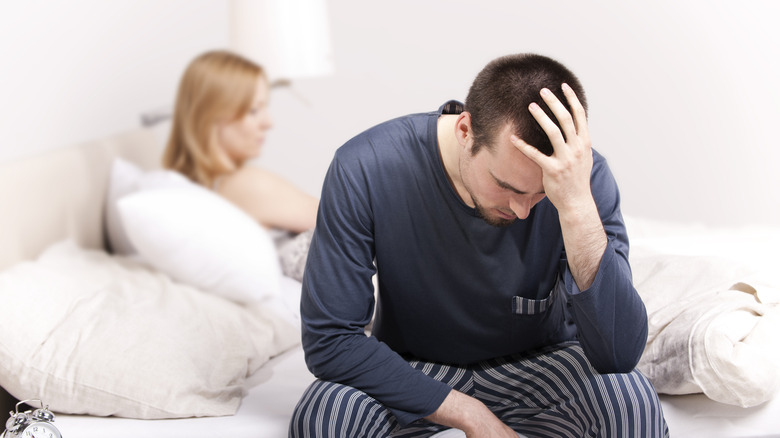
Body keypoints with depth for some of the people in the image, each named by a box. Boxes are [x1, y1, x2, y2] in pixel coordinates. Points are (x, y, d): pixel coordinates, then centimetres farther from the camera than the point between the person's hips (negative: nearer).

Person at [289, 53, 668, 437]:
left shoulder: (582, 176, -23)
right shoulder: (364, 169, -25)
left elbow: (619, 354, -30)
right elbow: (330, 338, -22)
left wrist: (579, 206, -42)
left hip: (538, 366, 1)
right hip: (412, 374, 0)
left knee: (632, 400, -30)